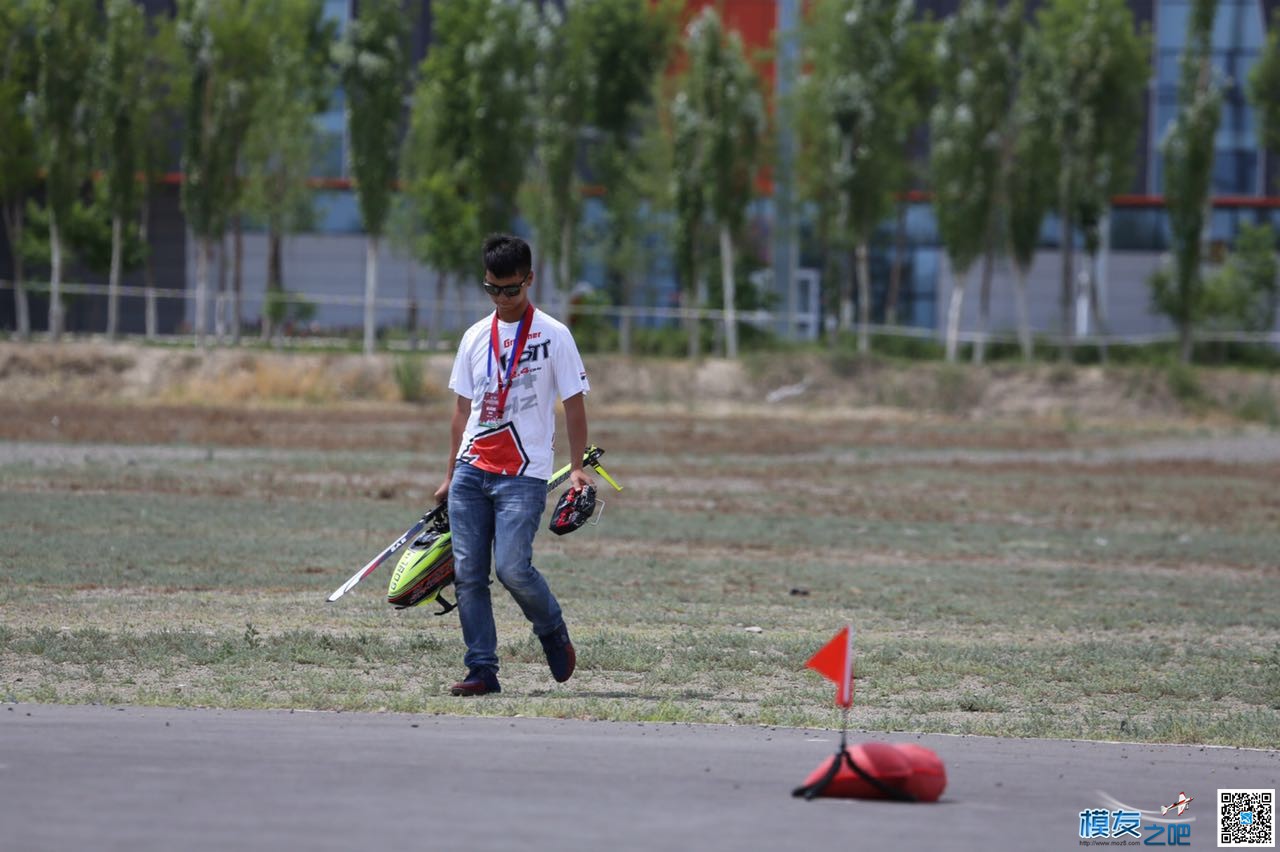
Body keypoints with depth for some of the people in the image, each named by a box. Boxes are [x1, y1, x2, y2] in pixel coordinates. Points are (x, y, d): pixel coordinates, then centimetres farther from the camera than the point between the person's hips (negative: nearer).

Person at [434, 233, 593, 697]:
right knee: (467, 572, -3)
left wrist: (578, 467, -6)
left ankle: (554, 633, 12)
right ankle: (482, 668, 1)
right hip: (471, 471, 5)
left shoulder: (553, 336, 1)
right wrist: (451, 475, 17)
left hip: (524, 474, -5)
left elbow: (574, 403, 2)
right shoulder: (476, 338, 13)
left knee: (512, 567, -16)